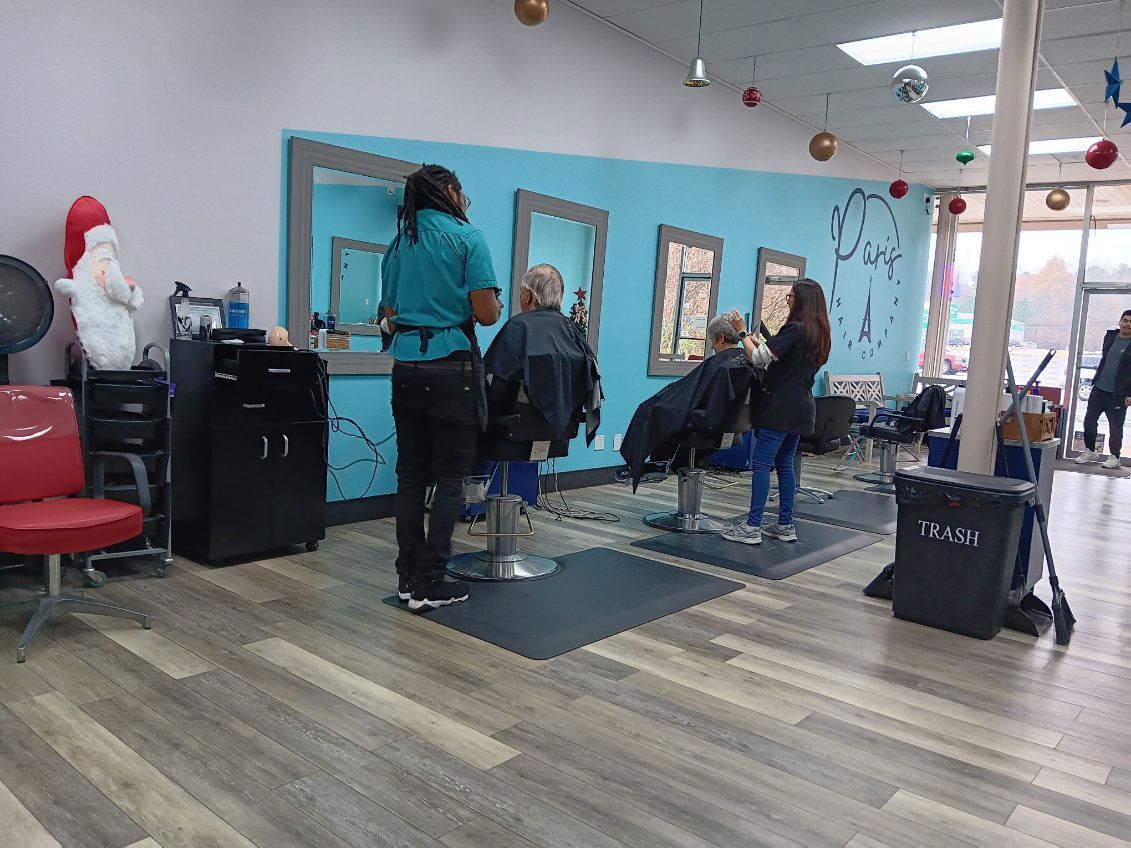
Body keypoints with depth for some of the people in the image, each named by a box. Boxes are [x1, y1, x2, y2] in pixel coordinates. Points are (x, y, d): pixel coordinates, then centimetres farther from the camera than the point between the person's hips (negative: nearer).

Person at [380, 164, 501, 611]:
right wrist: (493, 308, 11)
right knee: (450, 478, 0)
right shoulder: (466, 237, -4)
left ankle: (408, 575, 17)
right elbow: (486, 313, -11)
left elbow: (390, 319, 16)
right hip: (452, 366, -6)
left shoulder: (397, 244, 15)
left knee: (411, 474, 11)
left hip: (405, 367, 6)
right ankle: (429, 584, 1)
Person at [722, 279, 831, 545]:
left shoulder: (795, 329, -14)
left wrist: (742, 332, -5)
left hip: (781, 406, -9)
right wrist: (756, 342, 21)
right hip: (800, 406, 9)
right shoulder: (819, 333, 14)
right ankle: (785, 525, 16)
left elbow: (760, 358, -18)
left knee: (762, 463, -6)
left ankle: (752, 527, -6)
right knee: (785, 464, 13)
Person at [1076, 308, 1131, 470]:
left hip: (1118, 394, -5)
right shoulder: (1110, 336, 9)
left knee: (1115, 426, 3)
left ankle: (1115, 458, 16)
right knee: (1089, 420, 7)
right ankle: (1090, 452, 22)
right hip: (1099, 389, 5)